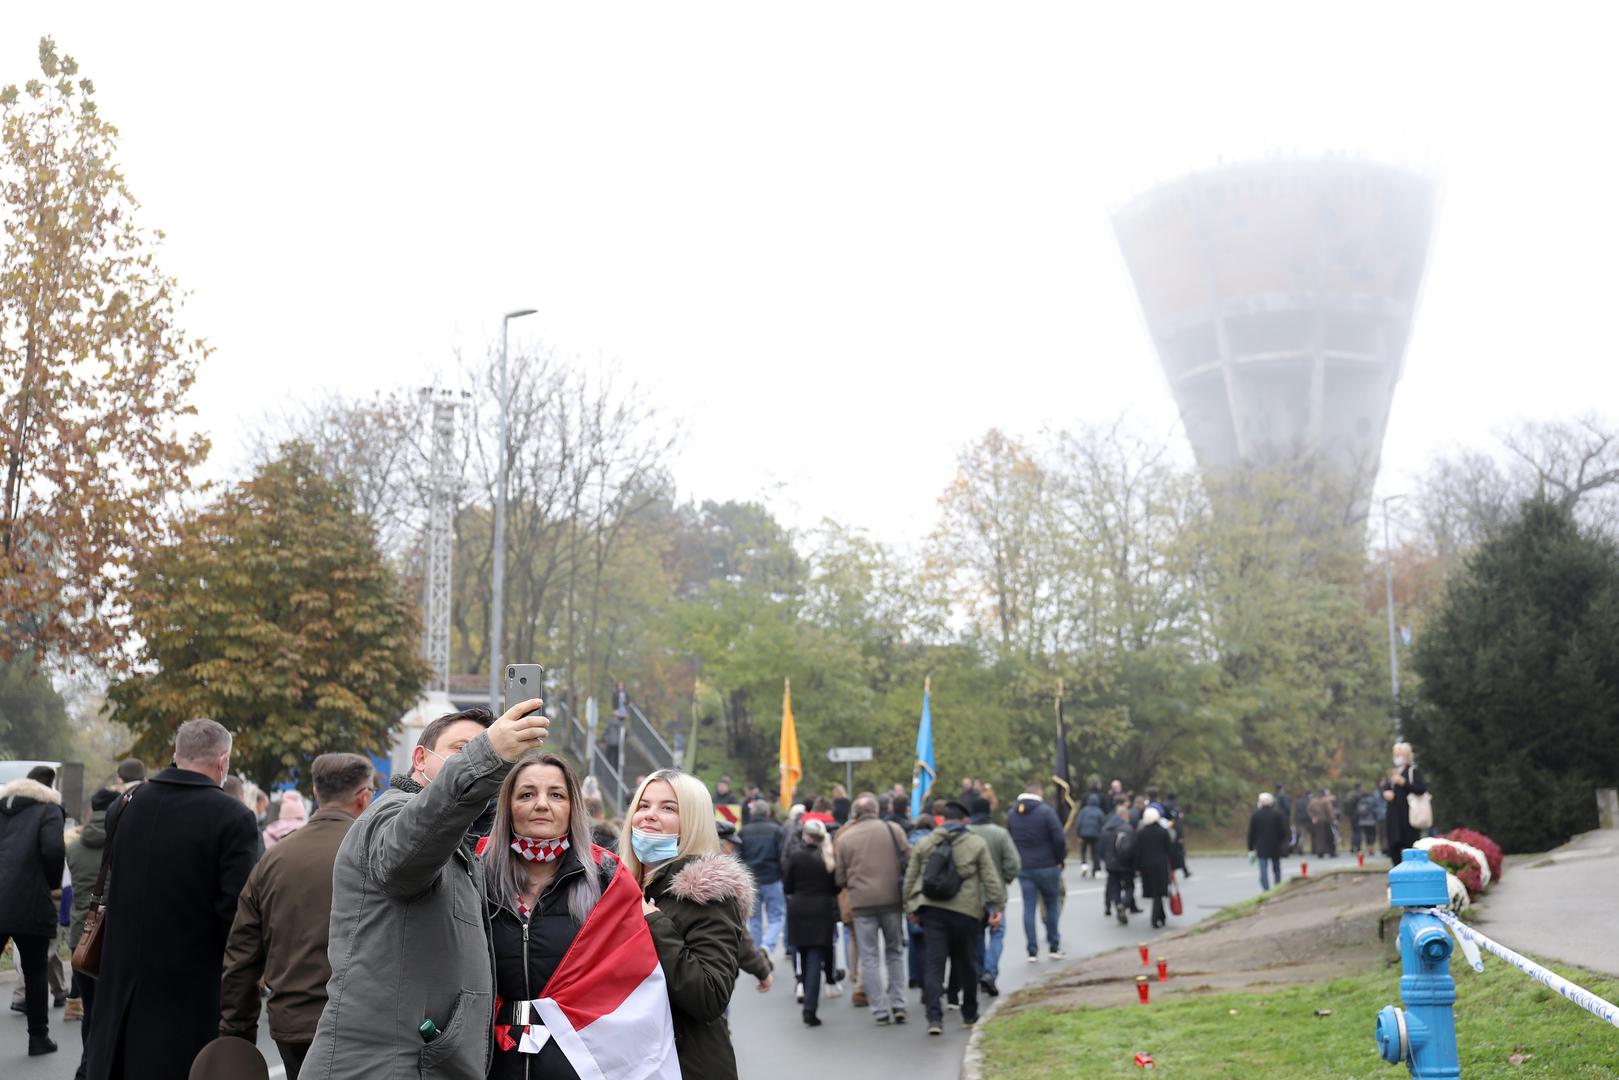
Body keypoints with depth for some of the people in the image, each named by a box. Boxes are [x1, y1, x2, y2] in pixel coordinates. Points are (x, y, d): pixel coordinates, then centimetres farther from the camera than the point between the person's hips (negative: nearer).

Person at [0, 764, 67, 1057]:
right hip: (29, 903, -4)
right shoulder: (48, 808, -2)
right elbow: (54, 849, -15)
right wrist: (54, 882, 2)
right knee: (36, 972, 9)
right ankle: (38, 1037, 15)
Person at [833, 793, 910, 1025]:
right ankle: (898, 1005, 9)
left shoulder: (845, 837, 1)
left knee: (869, 958, 7)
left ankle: (880, 1010, 5)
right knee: (894, 953, 16)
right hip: (892, 900, 1)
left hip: (862, 903, -1)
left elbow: (840, 878, 5)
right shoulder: (893, 829, -1)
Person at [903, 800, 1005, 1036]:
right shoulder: (977, 843, 2)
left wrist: (910, 908, 15)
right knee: (966, 963, 14)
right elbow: (991, 879, -2)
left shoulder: (924, 843, 8)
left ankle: (934, 1018, -14)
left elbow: (910, 879, 8)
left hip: (932, 910, 1)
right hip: (965, 911, -1)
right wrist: (997, 906, 3)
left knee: (934, 962, -2)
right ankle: (969, 1014, 26)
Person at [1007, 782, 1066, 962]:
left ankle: (1032, 950, 3)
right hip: (1046, 866, -4)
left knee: (1029, 907, 5)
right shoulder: (1046, 811, -12)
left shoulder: (1012, 814, 5)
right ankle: (1054, 947, 15)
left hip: (1023, 868, 4)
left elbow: (1009, 840, 10)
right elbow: (1059, 839, -14)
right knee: (1052, 905, 11)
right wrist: (1059, 859, 0)